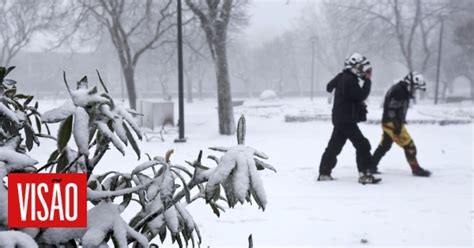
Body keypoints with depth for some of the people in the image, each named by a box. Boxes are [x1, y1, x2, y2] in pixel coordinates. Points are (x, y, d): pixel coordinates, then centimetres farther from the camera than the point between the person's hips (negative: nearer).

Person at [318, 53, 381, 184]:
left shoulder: (343, 77, 13)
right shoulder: (349, 80, -17)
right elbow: (361, 95, -20)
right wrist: (367, 80, -11)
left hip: (340, 118, 10)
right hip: (346, 119, -10)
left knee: (334, 146, 14)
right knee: (362, 145, -8)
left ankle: (324, 173, 20)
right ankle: (364, 174, -7)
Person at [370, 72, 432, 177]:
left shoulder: (403, 91, 14)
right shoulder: (398, 91, -19)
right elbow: (392, 110, -24)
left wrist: (401, 124, 25)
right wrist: (397, 127, -25)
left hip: (389, 123, 10)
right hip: (392, 123, -10)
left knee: (384, 145, 14)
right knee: (408, 145, -6)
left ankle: (371, 166, 18)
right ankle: (416, 169, 2)